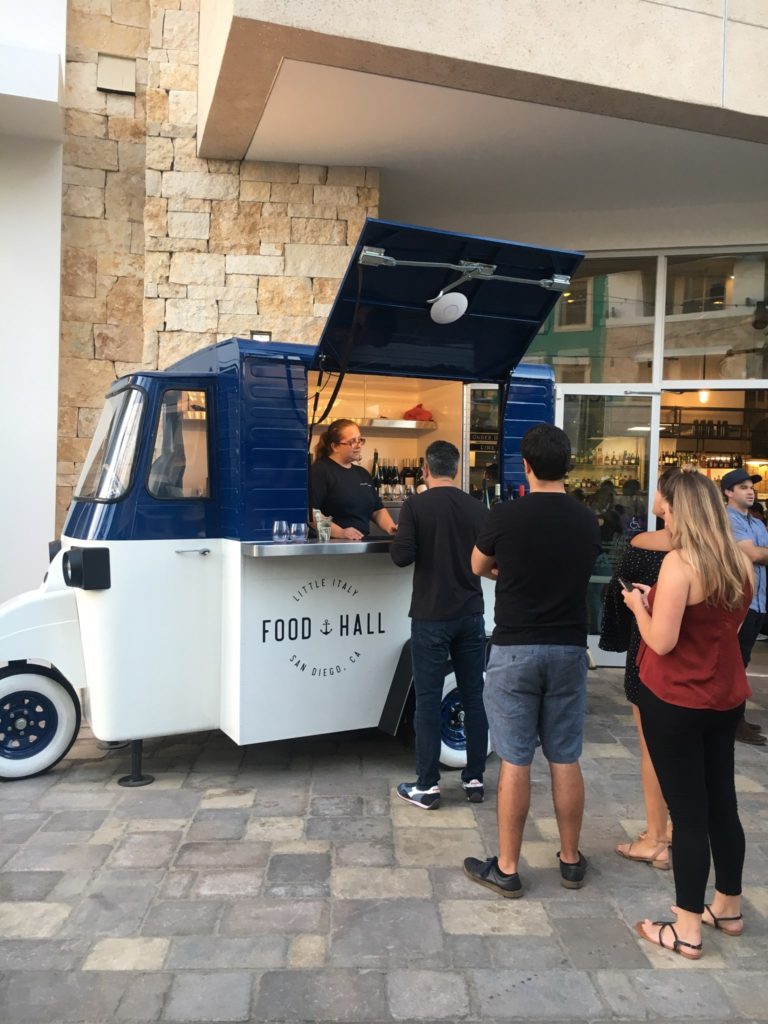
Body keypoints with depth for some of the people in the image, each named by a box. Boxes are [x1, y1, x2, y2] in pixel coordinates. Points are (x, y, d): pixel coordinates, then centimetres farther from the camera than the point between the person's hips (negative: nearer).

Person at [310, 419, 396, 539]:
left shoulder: (363, 473, 21)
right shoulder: (319, 470, -3)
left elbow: (378, 510, 24)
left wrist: (391, 528, 5)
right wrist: (339, 533, -23)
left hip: (362, 544, 6)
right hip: (332, 544, -5)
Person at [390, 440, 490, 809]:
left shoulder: (415, 507, -9)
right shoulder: (478, 509, 1)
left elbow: (402, 556, -16)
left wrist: (400, 537, 4)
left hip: (431, 616, -3)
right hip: (471, 614, 3)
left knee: (428, 699, 3)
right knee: (473, 696, 11)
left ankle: (427, 786, 9)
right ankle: (474, 779, 19)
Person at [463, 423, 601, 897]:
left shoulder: (506, 515, -12)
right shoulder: (588, 521, -1)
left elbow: (479, 567, 5)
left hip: (516, 649, -3)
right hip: (569, 649, 4)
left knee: (515, 761, 3)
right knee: (566, 759, 13)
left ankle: (506, 869, 15)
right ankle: (571, 860, 27)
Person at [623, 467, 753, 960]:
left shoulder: (680, 563, -21)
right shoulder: (742, 564, 3)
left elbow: (662, 641, -22)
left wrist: (639, 606, -4)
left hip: (676, 703, -7)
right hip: (725, 698, 7)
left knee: (687, 811, 2)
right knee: (722, 803, 19)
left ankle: (687, 930, 15)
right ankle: (729, 907, 36)